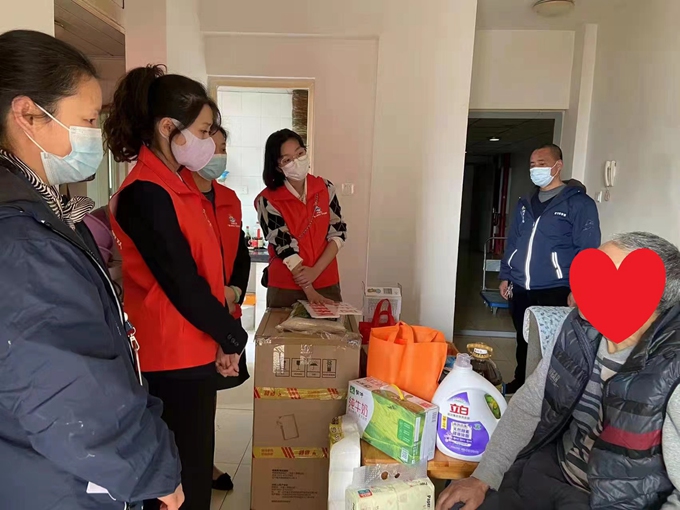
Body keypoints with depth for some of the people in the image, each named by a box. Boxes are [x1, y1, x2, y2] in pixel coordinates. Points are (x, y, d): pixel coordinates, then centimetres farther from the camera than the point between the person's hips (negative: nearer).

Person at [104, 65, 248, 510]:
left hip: (191, 353, 9)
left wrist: (222, 334, 4)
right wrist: (233, 338, -8)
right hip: (174, 360, -9)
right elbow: (182, 284, -21)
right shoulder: (146, 193, -20)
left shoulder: (175, 186, 10)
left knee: (192, 467, 22)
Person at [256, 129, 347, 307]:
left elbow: (338, 233, -2)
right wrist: (309, 291, -16)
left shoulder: (326, 188, 0)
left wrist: (315, 270, -14)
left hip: (327, 284, 3)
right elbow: (285, 247, -14)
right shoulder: (267, 200, -10)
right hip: (285, 289, -3)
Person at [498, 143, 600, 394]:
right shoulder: (525, 203, 13)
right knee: (523, 341, 17)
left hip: (554, 292, -6)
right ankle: (520, 383, 34)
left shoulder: (579, 203, -6)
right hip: (521, 289, 6)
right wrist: (505, 276, 12)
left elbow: (587, 250, -10)